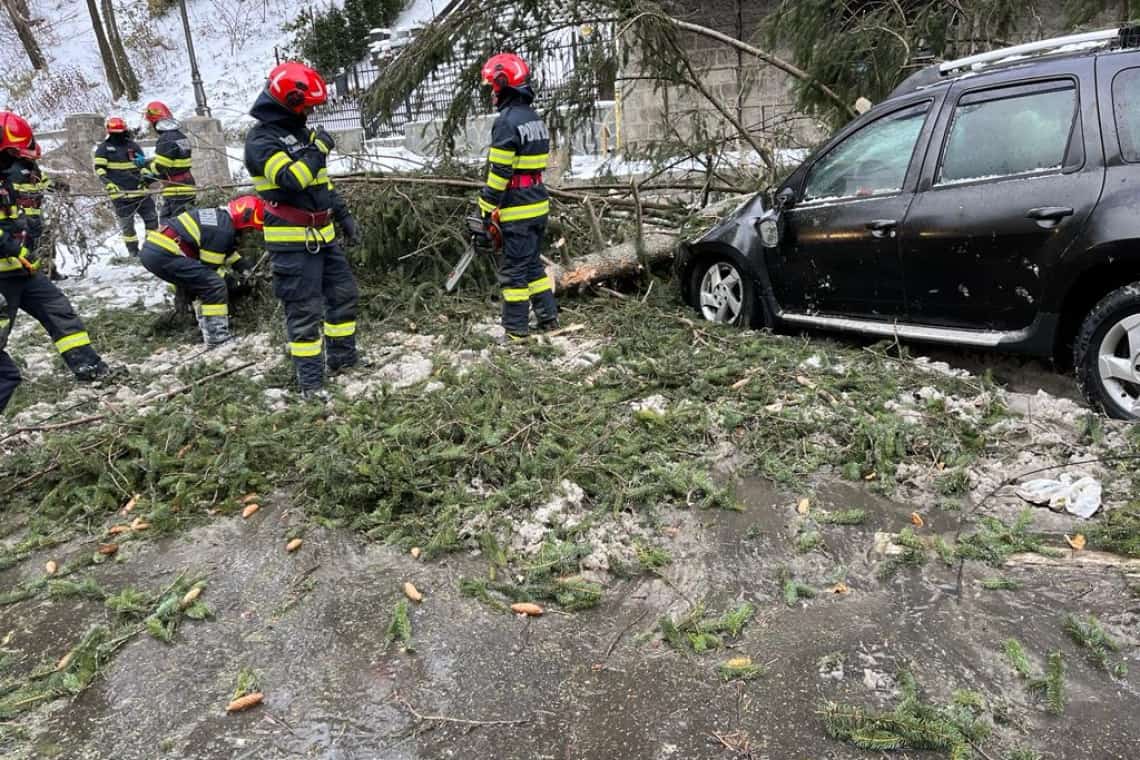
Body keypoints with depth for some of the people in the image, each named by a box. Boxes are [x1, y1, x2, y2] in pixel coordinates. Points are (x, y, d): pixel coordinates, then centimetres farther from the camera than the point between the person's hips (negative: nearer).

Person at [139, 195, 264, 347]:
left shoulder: (218, 216, 17)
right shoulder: (223, 229, -12)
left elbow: (227, 250, 31)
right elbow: (211, 267, -6)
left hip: (150, 248, 11)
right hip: (164, 256, -11)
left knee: (195, 281, 29)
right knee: (215, 286, -11)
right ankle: (216, 336, -12)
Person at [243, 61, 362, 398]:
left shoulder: (300, 132, 15)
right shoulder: (261, 139, -14)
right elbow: (291, 180, -29)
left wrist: (343, 214, 21)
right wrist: (318, 149, -17)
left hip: (322, 235, 9)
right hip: (293, 242, -9)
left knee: (344, 293, 15)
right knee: (305, 310, -6)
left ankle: (342, 356, 30)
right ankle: (310, 380, 3)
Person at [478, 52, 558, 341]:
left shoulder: (507, 121, -15)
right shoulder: (535, 119, 13)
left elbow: (499, 172, -17)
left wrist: (488, 210, -10)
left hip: (516, 211, -9)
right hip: (538, 204, 9)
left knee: (513, 270, -1)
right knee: (533, 264, 17)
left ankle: (516, 329, 6)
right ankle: (548, 319, 21)